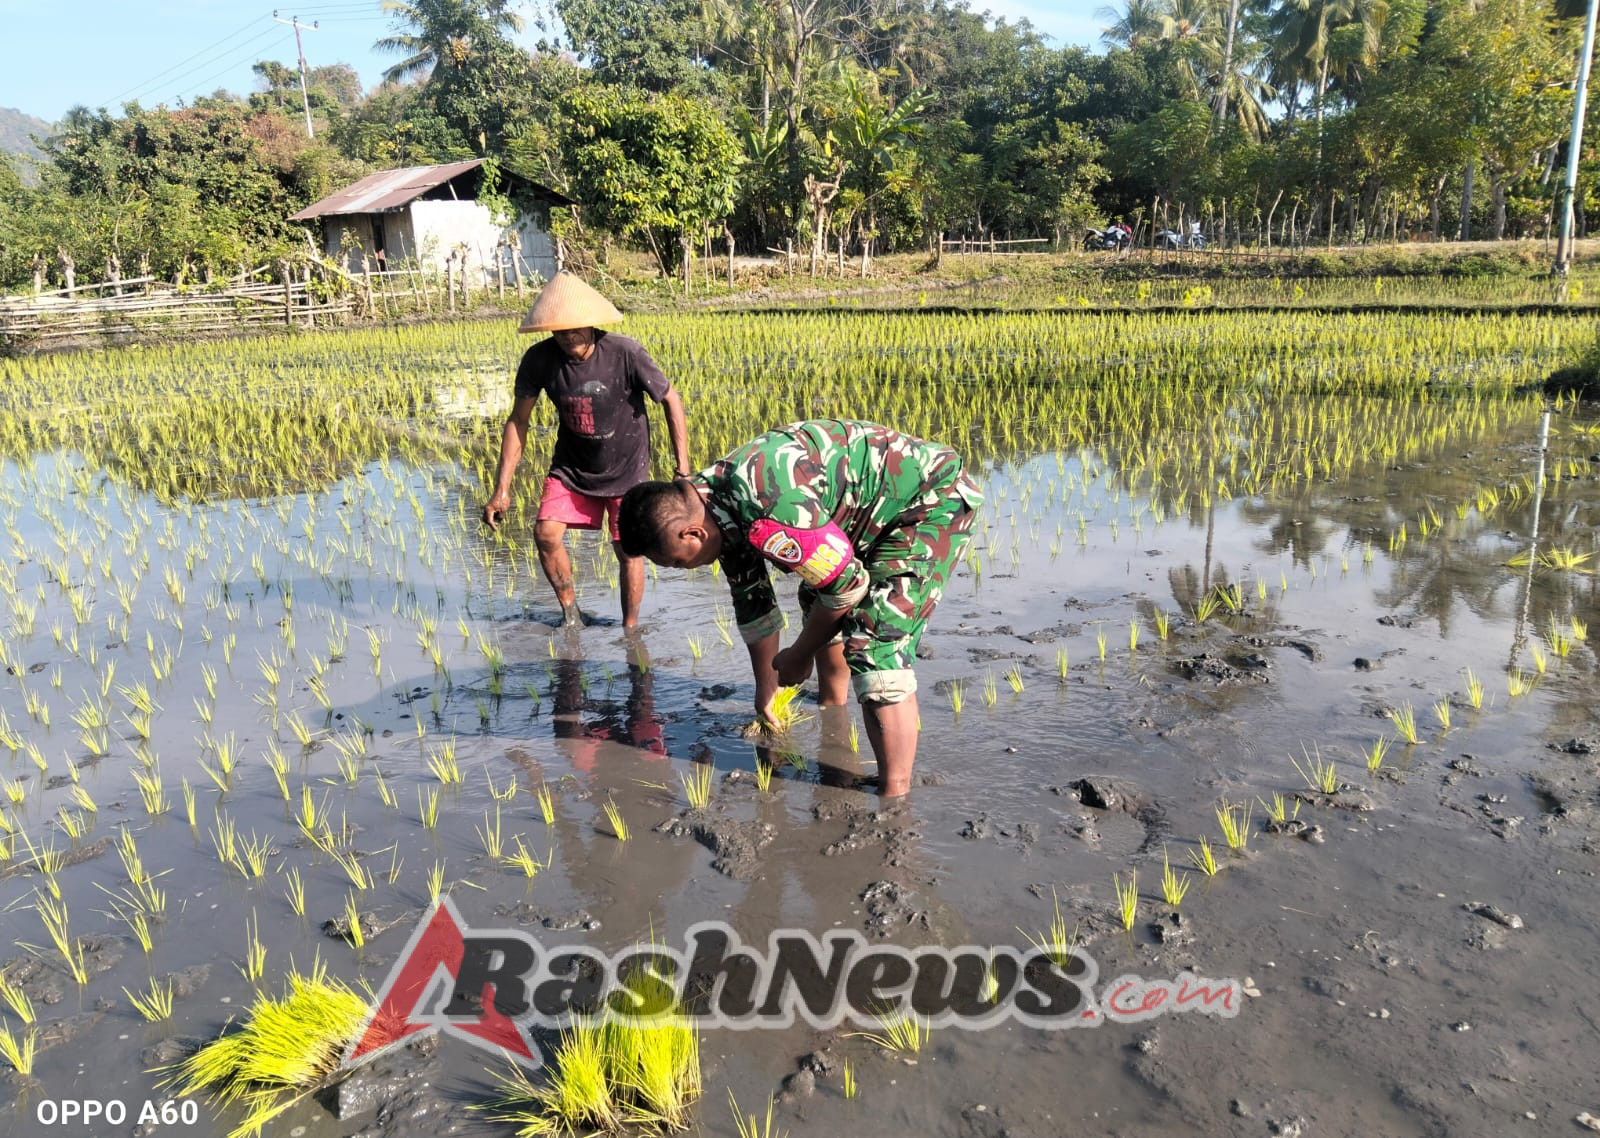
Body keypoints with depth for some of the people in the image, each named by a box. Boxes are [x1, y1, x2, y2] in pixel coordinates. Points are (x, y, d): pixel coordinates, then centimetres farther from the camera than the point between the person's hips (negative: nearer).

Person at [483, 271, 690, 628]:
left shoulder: (624, 353, -25)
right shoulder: (539, 360, -17)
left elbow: (671, 401, -14)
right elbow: (518, 421, -7)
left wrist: (683, 471, -16)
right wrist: (502, 489, -10)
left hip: (625, 468, -2)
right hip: (571, 465, 3)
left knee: (627, 552, -1)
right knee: (545, 533, -12)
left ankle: (630, 628, 20)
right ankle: (570, 611, 11)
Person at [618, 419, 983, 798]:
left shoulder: (769, 506, -35)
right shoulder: (720, 512, -2)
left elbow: (848, 584, -25)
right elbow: (752, 604, 11)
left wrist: (799, 654, -8)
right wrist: (765, 690, 21)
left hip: (936, 497, -10)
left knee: (876, 644, -21)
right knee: (817, 603, 26)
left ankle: (894, 796, -14)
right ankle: (832, 706, 50)